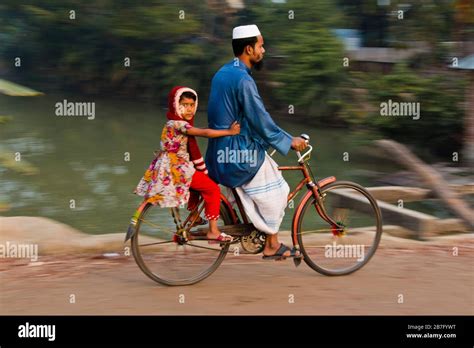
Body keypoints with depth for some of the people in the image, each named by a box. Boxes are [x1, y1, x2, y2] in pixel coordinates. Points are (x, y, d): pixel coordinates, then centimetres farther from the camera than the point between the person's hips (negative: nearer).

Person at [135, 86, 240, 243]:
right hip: (178, 169, -10)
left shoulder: (175, 124, 13)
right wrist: (229, 131, -21)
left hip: (172, 168, 10)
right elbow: (205, 133, -25)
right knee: (213, 189, -7)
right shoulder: (178, 124, -18)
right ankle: (213, 231, -8)